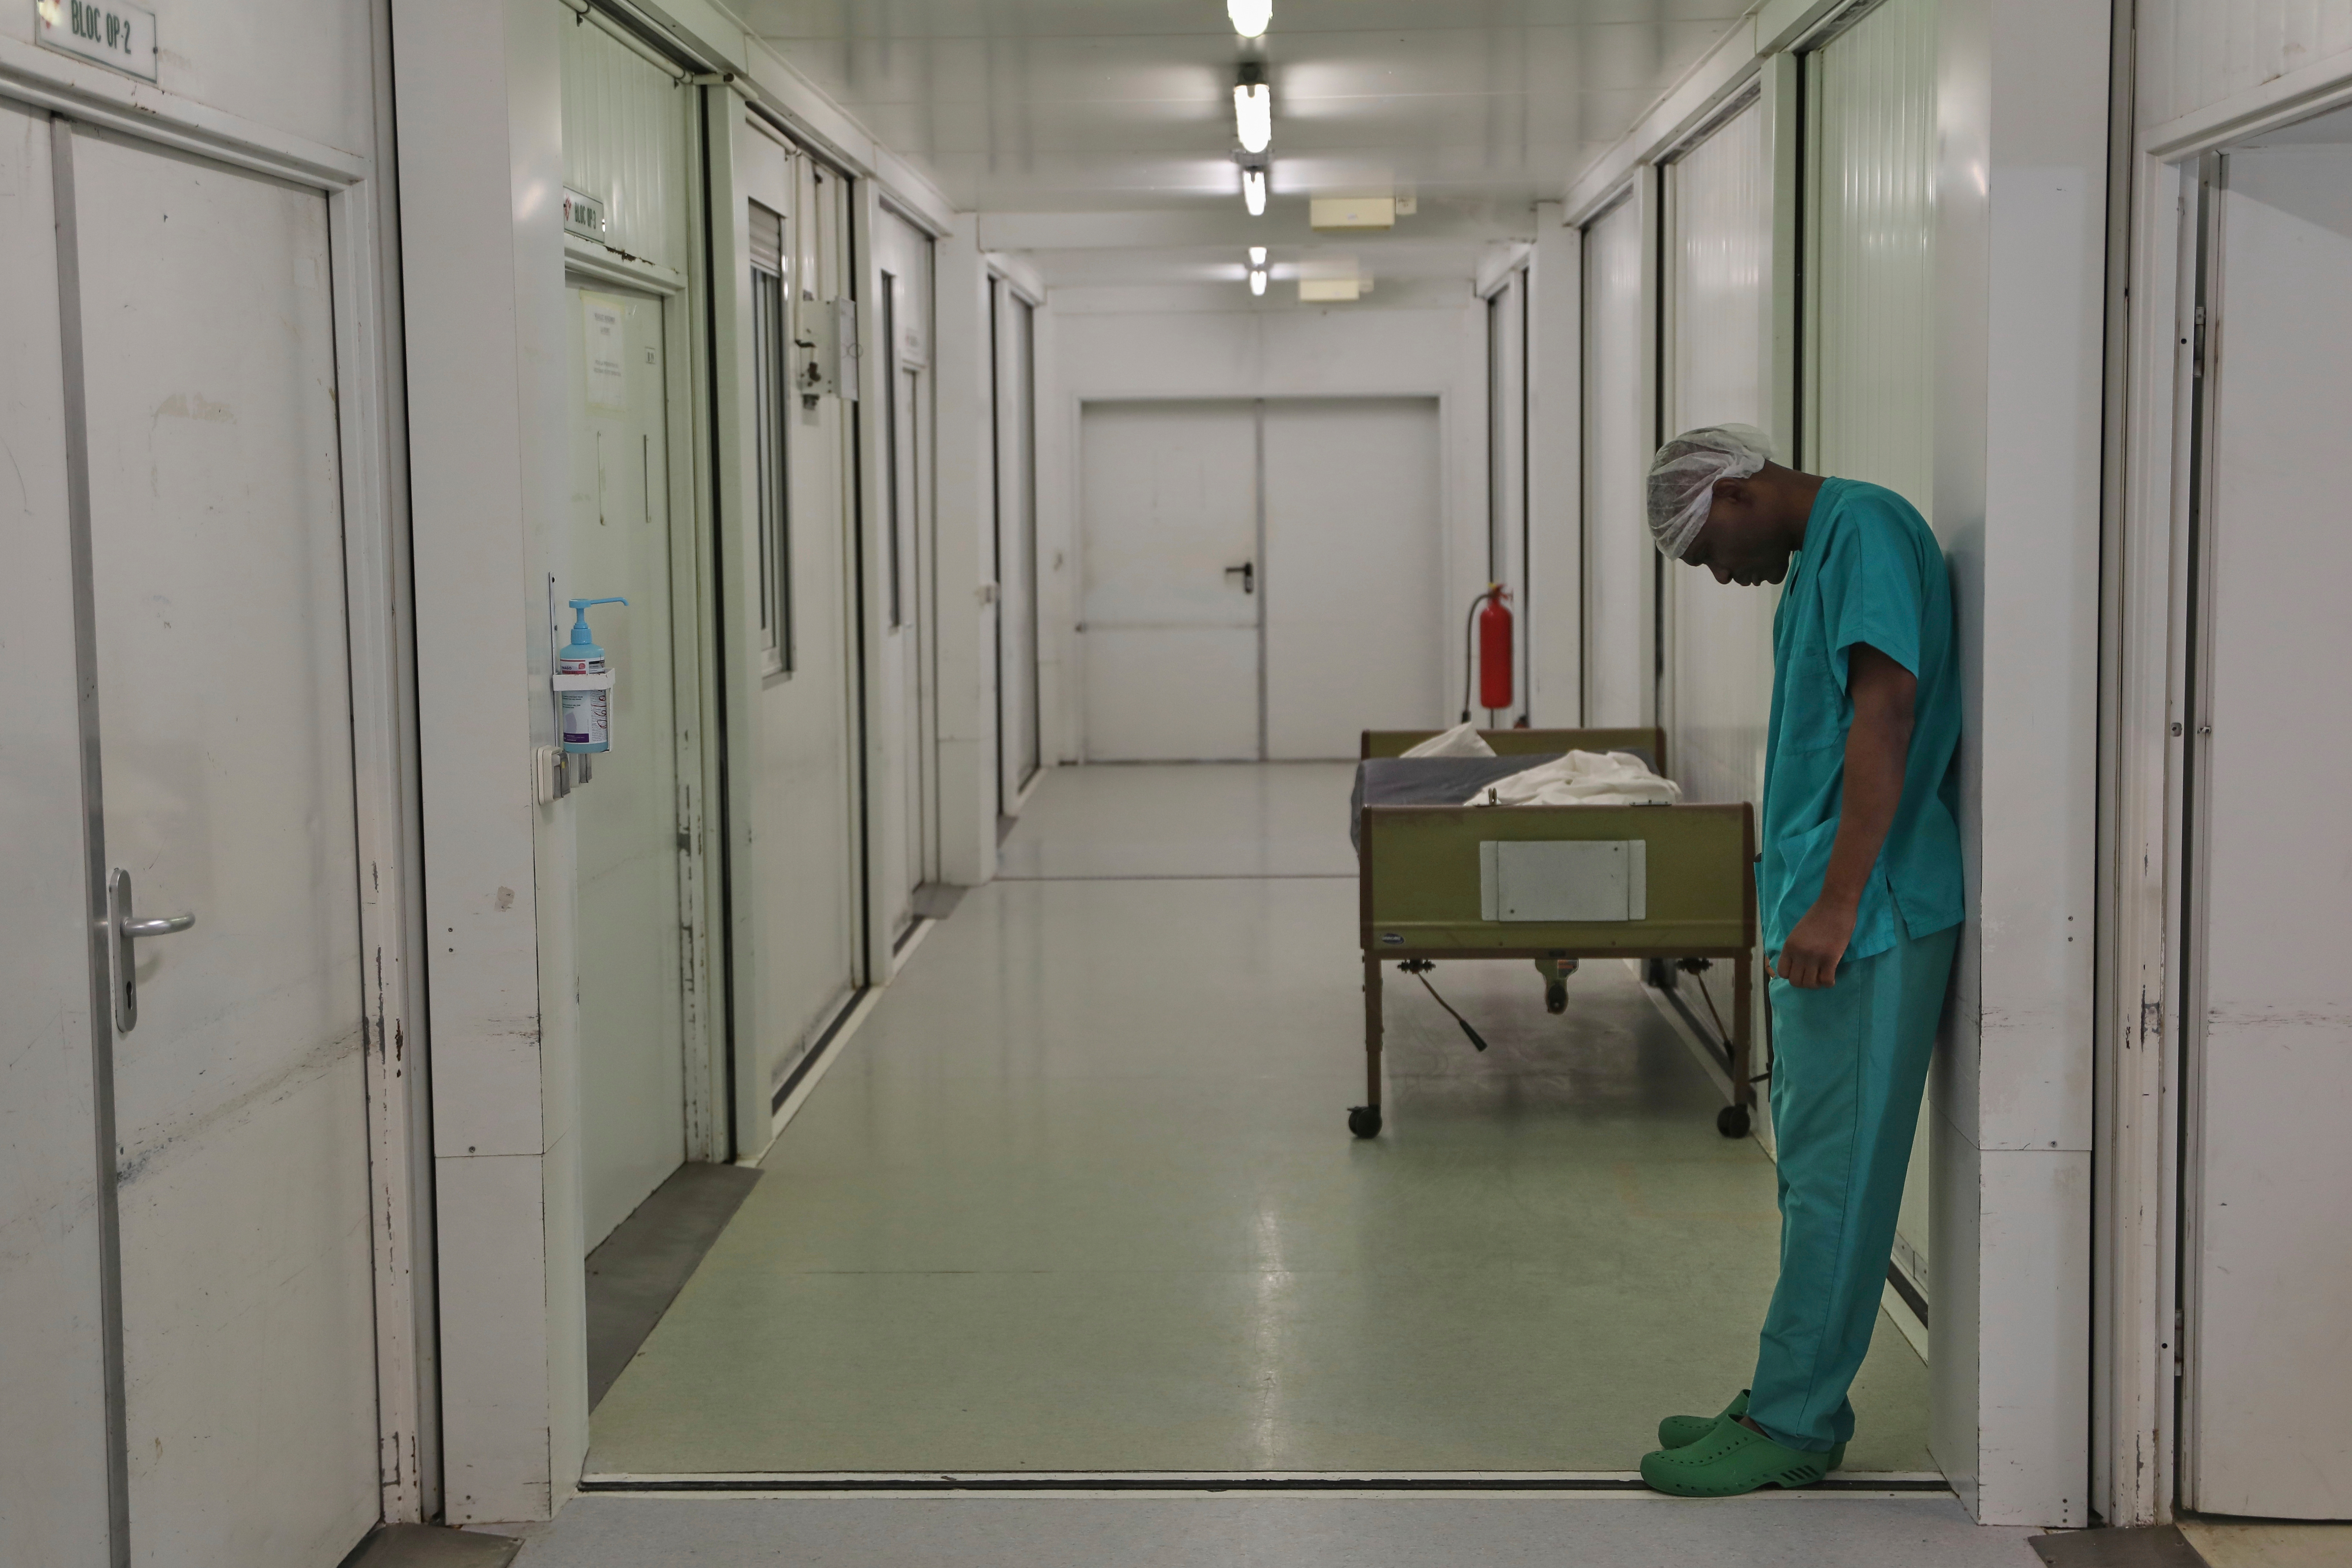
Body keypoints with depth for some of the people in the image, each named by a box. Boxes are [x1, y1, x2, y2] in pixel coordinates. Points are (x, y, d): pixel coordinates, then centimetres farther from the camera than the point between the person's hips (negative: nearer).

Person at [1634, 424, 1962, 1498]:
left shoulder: (1865, 529, -11)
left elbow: (1886, 712, -21)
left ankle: (1792, 1426, 3)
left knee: (1834, 1173, -4)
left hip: (1867, 921, -10)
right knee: (1817, 1168, 14)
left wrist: (1838, 902, -24)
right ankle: (1794, 1403, 22)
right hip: (1819, 914, 10)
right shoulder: (1820, 550, 19)